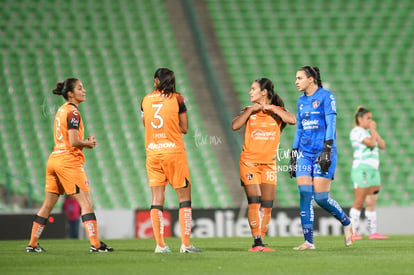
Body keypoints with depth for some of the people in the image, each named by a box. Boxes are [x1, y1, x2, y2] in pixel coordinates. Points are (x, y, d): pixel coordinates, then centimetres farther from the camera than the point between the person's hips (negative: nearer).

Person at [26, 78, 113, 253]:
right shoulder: (73, 112, -11)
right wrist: (88, 143, -1)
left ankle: (32, 244, 16)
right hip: (69, 161, -9)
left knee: (47, 205, 13)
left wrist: (85, 142, 8)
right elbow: (73, 142, -19)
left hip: (54, 158, 9)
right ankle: (95, 244, -11)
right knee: (86, 203, -7)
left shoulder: (61, 110, 16)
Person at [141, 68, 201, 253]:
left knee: (157, 198, 4)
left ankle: (160, 245, 1)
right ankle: (185, 244, -4)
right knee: (184, 196, 3)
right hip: (174, 151, -3)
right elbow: (184, 128, 1)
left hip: (152, 153, 3)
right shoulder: (177, 98, -2)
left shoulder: (146, 100, 5)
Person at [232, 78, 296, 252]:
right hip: (249, 162, -1)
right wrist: (251, 110, -12)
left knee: (267, 205, 1)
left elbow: (292, 120, -15)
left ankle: (260, 242, 9)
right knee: (254, 201, -13)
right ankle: (257, 242, -14)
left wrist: (272, 108, -13)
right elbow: (235, 126, -9)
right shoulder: (250, 111, 7)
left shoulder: (277, 111, 5)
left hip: (269, 164, 2)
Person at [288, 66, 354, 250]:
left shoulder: (325, 96, -5)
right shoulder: (301, 101, 15)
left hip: (323, 152, -6)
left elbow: (331, 124, -12)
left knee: (321, 198, -9)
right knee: (305, 195, -6)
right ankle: (308, 241, -5)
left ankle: (346, 223, 17)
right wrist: (293, 154, 16)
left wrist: (327, 150, -20)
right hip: (304, 153, 6)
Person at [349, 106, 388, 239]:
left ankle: (373, 232, 2)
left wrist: (374, 131, 9)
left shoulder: (369, 132, 22)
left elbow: (382, 145, 14)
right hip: (362, 169, -9)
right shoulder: (357, 131, -6)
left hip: (373, 171, 9)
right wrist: (373, 130, -3)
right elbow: (371, 143, -17)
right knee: (359, 203, -12)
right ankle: (352, 232, -13)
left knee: (372, 203, 4)